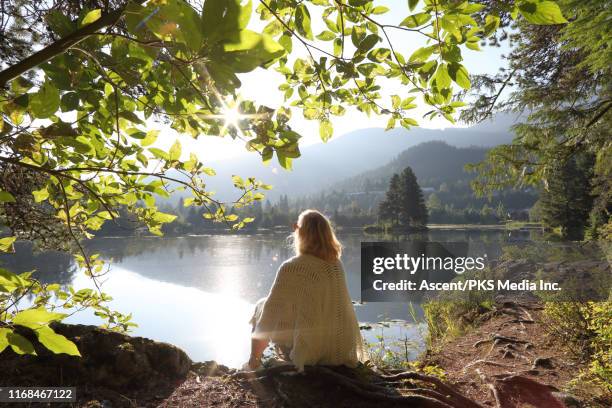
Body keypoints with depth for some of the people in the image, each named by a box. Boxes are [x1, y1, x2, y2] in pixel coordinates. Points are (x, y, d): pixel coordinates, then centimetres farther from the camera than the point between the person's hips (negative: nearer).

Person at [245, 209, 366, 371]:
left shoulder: (291, 268, -18)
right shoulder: (336, 264, -1)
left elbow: (271, 312, -11)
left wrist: (254, 358, 0)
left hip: (309, 354, -6)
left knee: (262, 306, 12)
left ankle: (253, 363, 22)